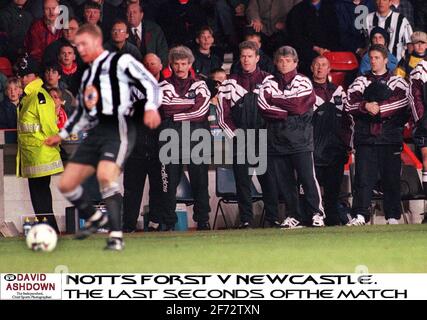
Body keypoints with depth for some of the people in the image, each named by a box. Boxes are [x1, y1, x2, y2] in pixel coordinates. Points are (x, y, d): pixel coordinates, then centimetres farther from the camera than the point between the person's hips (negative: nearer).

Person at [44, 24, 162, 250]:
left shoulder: (120, 62, 2)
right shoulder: (87, 74, 25)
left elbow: (149, 83, -4)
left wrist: (151, 107, -22)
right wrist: (62, 135, 30)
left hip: (118, 129, -8)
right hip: (95, 132, 8)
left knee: (105, 176, -31)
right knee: (66, 184, 1)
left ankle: (116, 236, -26)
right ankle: (94, 218, 27)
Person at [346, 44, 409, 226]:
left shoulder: (397, 82, 12)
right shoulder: (360, 82, 17)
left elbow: (401, 101, -8)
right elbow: (350, 104, 3)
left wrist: (379, 108, -14)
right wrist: (366, 106, -14)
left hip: (390, 136, -1)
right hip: (365, 137, 1)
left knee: (391, 177, 0)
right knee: (363, 176, -8)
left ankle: (393, 216, 6)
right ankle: (359, 216, -12)